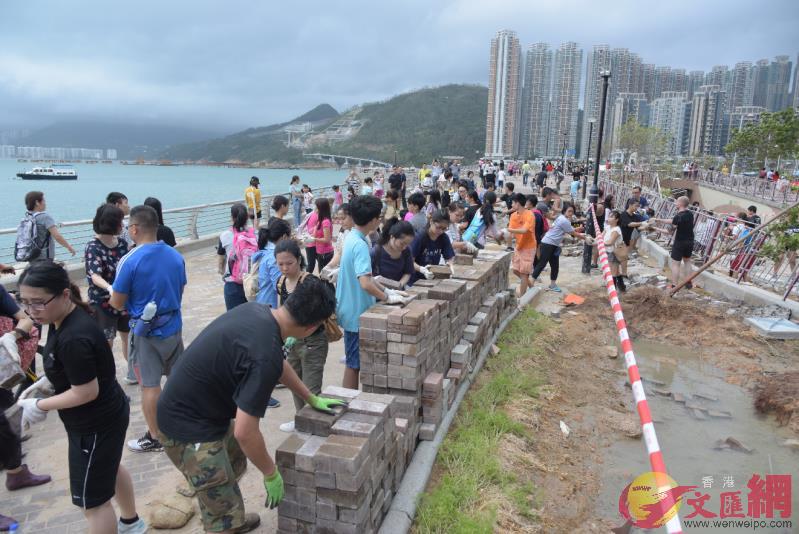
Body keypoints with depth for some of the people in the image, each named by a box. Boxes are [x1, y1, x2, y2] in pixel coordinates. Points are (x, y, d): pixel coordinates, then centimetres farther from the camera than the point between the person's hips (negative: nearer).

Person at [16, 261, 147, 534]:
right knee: (109, 467, 31)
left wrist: (40, 406, -15)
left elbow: (86, 392, -27)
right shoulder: (67, 319, -5)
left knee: (92, 500, 8)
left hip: (96, 424, -10)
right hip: (107, 414, 10)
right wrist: (44, 383, 2)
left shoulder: (73, 338, -34)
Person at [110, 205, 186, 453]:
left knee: (149, 385, 6)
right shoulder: (176, 256, -2)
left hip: (146, 332, -5)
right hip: (173, 327, 5)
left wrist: (112, 292, 11)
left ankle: (154, 438, 18)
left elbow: (117, 303, -10)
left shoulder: (131, 261, -18)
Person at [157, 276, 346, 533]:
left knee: (235, 465, 28)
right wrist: (271, 474, -11)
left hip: (191, 407, 9)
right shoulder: (265, 356, -33)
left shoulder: (257, 310, -6)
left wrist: (313, 399, 20)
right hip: (188, 427, -9)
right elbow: (245, 433, -28)